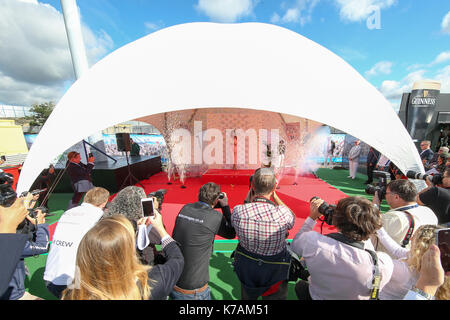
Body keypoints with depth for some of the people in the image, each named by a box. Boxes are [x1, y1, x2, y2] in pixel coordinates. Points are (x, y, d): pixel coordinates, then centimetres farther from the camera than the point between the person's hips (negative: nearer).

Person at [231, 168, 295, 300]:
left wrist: (248, 199, -6)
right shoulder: (282, 213, -33)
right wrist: (275, 196, -6)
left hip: (246, 267, 2)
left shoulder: (238, 211, -28)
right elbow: (292, 219, -6)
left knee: (247, 297, 33)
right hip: (275, 270, -1)